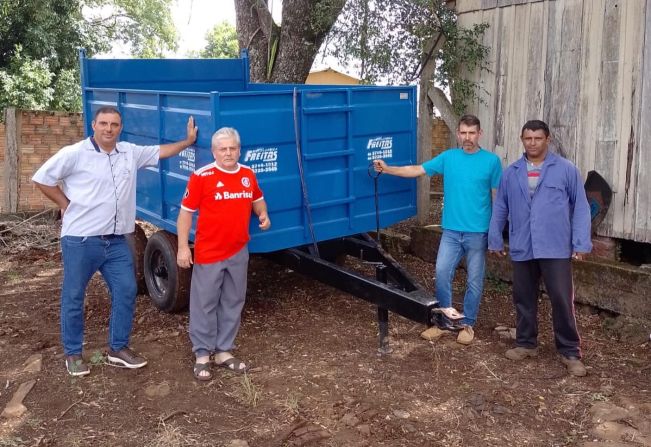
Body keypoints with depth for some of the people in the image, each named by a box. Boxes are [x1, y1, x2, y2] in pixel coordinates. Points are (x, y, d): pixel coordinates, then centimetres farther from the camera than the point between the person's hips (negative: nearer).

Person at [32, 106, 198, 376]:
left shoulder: (130, 153, 7)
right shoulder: (74, 153, -9)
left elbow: (160, 152, 19)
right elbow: (42, 179, -4)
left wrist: (188, 141, 17)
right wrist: (66, 205, -3)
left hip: (116, 241, 5)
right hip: (80, 240, -5)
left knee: (126, 291, 6)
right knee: (73, 297, 6)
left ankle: (118, 349, 21)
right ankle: (73, 354, 21)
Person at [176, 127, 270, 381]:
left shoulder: (248, 174, 5)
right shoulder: (201, 177, -12)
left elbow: (257, 199, 23)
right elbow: (186, 212, -9)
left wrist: (263, 214, 1)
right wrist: (182, 247, -13)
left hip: (238, 252, 5)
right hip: (208, 253, -5)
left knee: (233, 303, 13)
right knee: (204, 303, 3)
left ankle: (224, 351, 26)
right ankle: (202, 354, 17)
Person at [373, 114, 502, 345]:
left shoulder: (491, 161, -2)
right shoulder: (448, 157, 4)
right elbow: (417, 170, 2)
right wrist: (388, 169, -10)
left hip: (478, 232, -2)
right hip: (451, 230, 2)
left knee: (474, 280, 6)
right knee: (442, 272, -2)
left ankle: (467, 324, 21)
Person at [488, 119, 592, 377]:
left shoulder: (566, 170, -1)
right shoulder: (511, 173, 8)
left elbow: (580, 207, -2)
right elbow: (500, 208, 12)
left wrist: (581, 243, -7)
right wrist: (495, 240, 11)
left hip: (556, 249, -3)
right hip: (521, 249, 3)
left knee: (562, 300, -2)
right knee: (523, 299, 12)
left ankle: (570, 352, 11)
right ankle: (526, 343, 27)